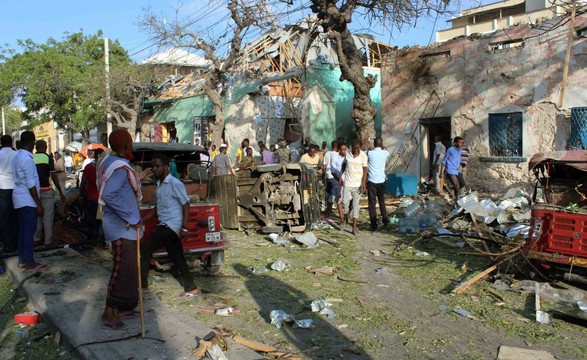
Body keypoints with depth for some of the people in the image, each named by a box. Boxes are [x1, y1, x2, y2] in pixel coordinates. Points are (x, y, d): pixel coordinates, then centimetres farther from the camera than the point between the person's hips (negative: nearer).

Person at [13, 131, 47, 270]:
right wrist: (39, 204, -18)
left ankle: (22, 260, 20)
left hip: (20, 198, 9)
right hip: (27, 200, -9)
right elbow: (30, 184, -21)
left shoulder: (18, 156, 11)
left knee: (23, 230, 13)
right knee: (29, 231, -3)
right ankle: (29, 262, 2)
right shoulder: (27, 158, -18)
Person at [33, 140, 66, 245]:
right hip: (47, 190, -4)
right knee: (48, 216, 0)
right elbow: (54, 176, -11)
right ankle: (48, 240, 2)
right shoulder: (48, 158, -8)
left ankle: (36, 238, 21)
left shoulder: (31, 158, 3)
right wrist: (60, 192, -7)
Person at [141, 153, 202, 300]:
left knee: (145, 248, -10)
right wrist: (143, 220, 15)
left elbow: (186, 205, -13)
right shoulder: (159, 184, 14)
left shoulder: (175, 183, -12)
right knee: (177, 257, 10)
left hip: (172, 226, -9)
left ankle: (142, 284, 2)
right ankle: (192, 289, 18)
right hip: (164, 226, 9)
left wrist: (184, 227, -18)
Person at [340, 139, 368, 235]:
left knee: (356, 204, 0)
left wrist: (363, 183, -12)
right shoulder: (347, 153, 0)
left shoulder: (363, 156, -7)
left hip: (358, 184, -2)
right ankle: (346, 218, 32)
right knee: (345, 202, 3)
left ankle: (354, 226, 1)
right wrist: (340, 177, 7)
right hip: (347, 183, 2)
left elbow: (365, 170, -6)